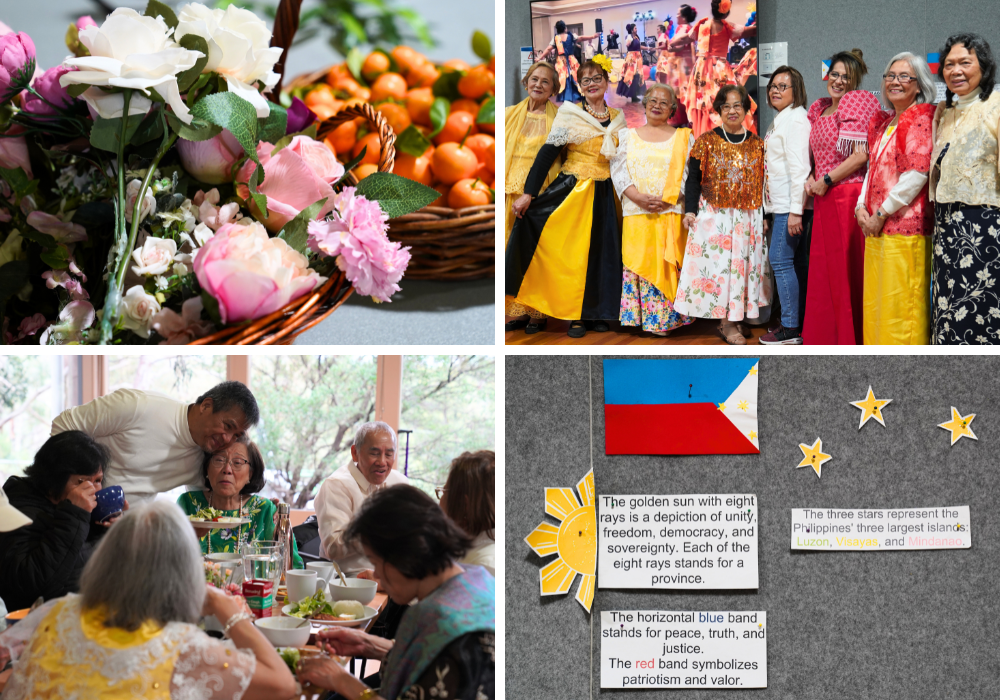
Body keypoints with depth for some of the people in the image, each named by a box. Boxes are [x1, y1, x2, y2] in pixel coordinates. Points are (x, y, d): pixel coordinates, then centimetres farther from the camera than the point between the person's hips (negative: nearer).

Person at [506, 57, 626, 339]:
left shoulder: (618, 118, 9)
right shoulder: (570, 113, -5)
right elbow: (548, 152, -10)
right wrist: (528, 194, -17)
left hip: (604, 196, 4)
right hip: (573, 192, -4)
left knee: (602, 253, 4)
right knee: (573, 252, -2)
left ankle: (597, 311, 16)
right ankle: (575, 315, 7)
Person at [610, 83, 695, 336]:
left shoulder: (683, 138, 10)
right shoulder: (627, 136, 13)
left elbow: (690, 175, 2)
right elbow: (618, 171, 4)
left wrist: (667, 199, -13)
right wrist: (638, 197, -12)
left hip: (671, 213, -1)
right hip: (636, 214, 1)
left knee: (666, 266, -4)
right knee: (637, 263, -3)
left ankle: (664, 319, 0)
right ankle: (636, 316, 2)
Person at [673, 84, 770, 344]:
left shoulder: (757, 144, 8)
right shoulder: (707, 141, 2)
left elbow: (763, 183, 10)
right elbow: (693, 179, 1)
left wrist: (766, 217, 6)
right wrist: (690, 210, -9)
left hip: (748, 218, 3)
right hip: (713, 216, -2)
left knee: (742, 264, 4)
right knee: (718, 264, -5)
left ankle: (734, 318, 12)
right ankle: (727, 324, -1)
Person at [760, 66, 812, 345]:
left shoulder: (796, 119, -12)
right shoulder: (781, 120, 19)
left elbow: (799, 167, -19)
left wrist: (795, 211, -23)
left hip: (790, 204, -10)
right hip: (782, 205, 10)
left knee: (781, 260, -10)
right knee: (797, 262, 10)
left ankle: (791, 328, -7)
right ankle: (800, 323, 13)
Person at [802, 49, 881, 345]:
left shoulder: (856, 103, -7)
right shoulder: (820, 110, 15)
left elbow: (861, 154, -15)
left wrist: (826, 181, -11)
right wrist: (811, 178, 4)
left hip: (849, 196, -8)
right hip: (824, 199, 8)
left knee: (847, 270, -5)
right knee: (823, 272, 11)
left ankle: (851, 340, 2)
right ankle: (825, 337, 19)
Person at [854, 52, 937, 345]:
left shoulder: (922, 118, -7)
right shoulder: (882, 122, 18)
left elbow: (917, 173, -15)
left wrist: (882, 214, -13)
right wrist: (862, 206, 3)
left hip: (905, 225, -8)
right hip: (875, 226, 8)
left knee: (900, 302, -7)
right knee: (876, 300, 11)